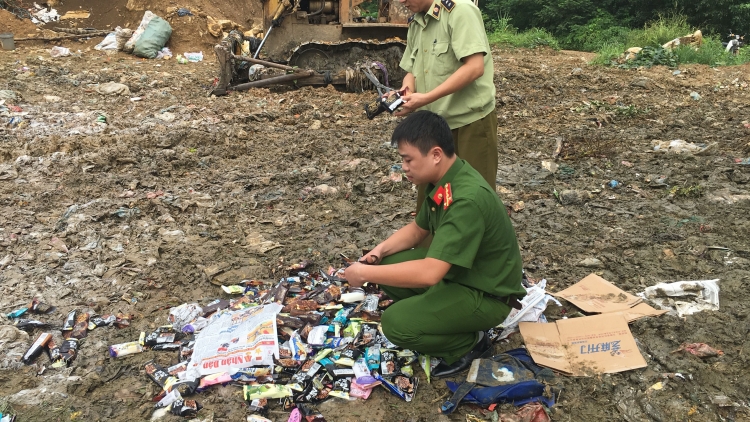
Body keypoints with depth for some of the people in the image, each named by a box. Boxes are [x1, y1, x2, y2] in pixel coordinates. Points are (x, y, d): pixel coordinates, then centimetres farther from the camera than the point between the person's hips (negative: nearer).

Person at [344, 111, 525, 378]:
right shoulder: (443, 181, -4)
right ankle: (439, 316, 10)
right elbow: (418, 229, 13)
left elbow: (429, 274, -37)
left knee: (396, 324, -21)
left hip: (486, 295, -9)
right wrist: (380, 250, -5)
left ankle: (469, 343, 2)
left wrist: (365, 273, -26)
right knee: (386, 266, 0)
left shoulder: (468, 199, -33)